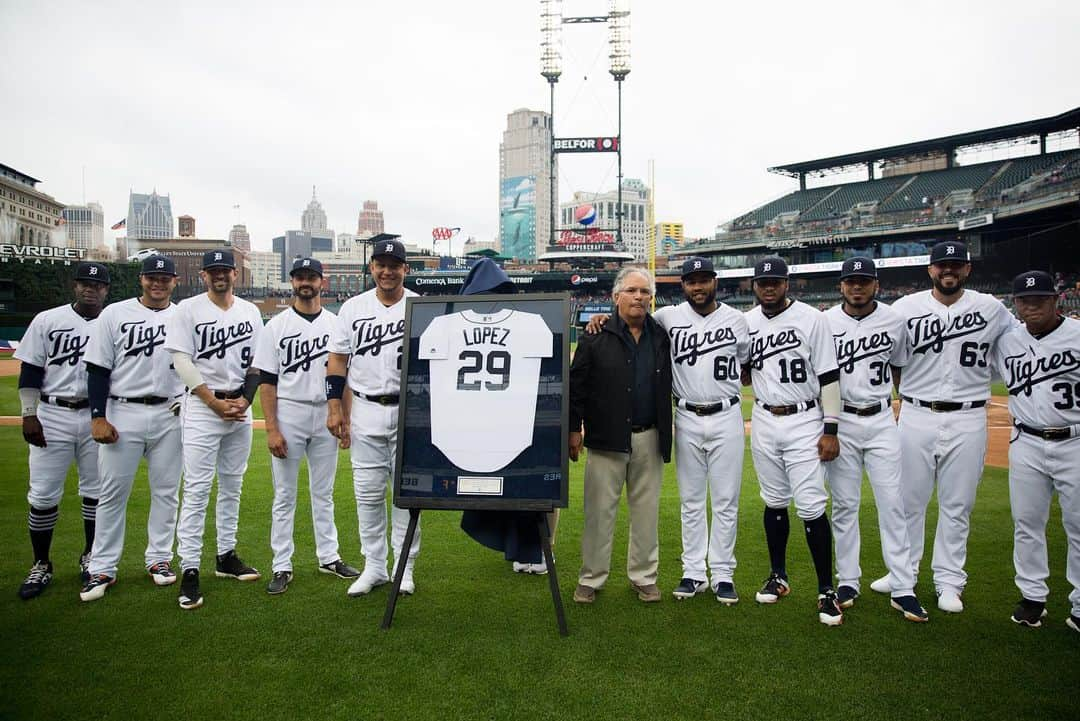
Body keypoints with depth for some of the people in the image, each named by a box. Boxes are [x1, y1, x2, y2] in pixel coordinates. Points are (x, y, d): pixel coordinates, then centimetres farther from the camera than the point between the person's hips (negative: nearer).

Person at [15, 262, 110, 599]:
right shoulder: (47, 320, 2)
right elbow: (30, 370, 1)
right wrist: (29, 415, -7)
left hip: (97, 417, 1)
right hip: (52, 416, -1)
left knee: (96, 490, 9)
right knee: (43, 494, 2)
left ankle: (91, 557, 25)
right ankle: (41, 565, 17)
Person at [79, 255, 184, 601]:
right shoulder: (115, 314, 2)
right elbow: (98, 369, 0)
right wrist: (98, 417, -7)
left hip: (170, 416, 2)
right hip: (123, 413, -1)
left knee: (166, 491, 8)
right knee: (113, 492, 3)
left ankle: (159, 558, 22)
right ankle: (102, 569, 13)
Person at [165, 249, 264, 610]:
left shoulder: (250, 311, 10)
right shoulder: (188, 310, -2)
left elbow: (257, 363, 10)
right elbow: (182, 361, -8)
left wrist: (244, 400, -4)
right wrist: (216, 403, -13)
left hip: (241, 408, 5)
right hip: (202, 407, -4)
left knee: (232, 486, 12)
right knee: (197, 490, -7)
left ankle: (226, 557, 23)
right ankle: (189, 570, -3)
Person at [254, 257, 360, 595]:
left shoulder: (336, 324, 6)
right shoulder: (276, 325, 0)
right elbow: (266, 381, -4)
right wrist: (271, 429, -11)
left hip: (326, 416, 2)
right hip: (288, 415, -2)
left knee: (324, 492, 13)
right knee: (284, 495, 4)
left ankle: (329, 557, 24)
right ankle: (282, 567, 13)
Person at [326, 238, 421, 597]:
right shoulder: (353, 308, 5)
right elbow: (338, 359, 6)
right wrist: (335, 407, 0)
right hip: (366, 411, 2)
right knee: (367, 492, 6)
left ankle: (405, 566, 19)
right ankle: (374, 567, 20)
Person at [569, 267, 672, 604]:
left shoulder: (661, 337, 9)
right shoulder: (596, 337, -3)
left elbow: (667, 386, 16)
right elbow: (576, 384, -3)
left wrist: (666, 432, 10)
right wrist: (574, 429, -5)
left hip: (649, 438, 4)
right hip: (606, 437, -3)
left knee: (646, 510, 12)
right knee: (599, 511, 3)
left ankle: (644, 576, 26)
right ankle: (591, 579, 16)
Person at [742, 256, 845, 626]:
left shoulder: (812, 318, -8)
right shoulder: (746, 322, 5)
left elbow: (829, 376, -8)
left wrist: (830, 429, -12)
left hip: (804, 422, -4)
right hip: (764, 422, 4)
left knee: (811, 506, -7)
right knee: (774, 502, 13)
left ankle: (826, 589, 5)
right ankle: (778, 577, 28)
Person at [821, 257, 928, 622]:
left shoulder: (894, 321, 2)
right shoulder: (825, 322, -2)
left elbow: (901, 368, 14)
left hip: (882, 421, 1)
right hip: (840, 421, -1)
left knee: (892, 503, 1)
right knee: (844, 504, 6)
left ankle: (903, 589, 8)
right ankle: (847, 581, 18)